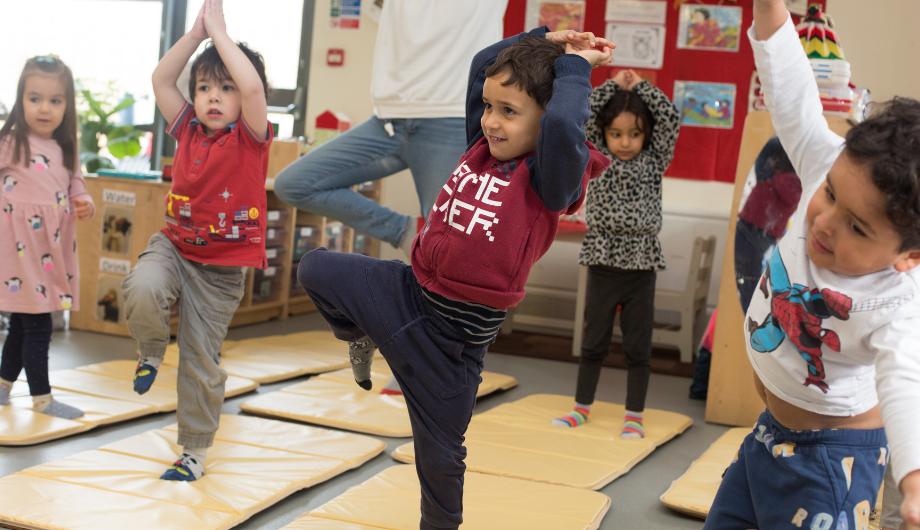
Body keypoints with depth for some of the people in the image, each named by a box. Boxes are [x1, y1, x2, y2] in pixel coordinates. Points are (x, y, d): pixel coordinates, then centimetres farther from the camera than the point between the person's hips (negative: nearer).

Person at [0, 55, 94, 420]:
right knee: (37, 325, -3)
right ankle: (41, 397, 8)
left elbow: (75, 186, 17)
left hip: (54, 250, 6)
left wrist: (85, 203, -2)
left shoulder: (66, 150, 9)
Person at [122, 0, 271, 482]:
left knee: (201, 361, 5)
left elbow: (253, 86, -27)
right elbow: (160, 79, 0)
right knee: (142, 289, -32)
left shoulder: (252, 137, -10)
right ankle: (152, 349, 2)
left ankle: (195, 450, 24)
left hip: (221, 268, -3)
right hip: (173, 245, 3)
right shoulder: (188, 130, 2)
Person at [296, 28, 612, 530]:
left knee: (438, 450, 9)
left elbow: (562, 124, -42)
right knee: (315, 268, 9)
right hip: (407, 291, 6)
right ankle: (362, 338, 35)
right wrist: (545, 39, 8)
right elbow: (482, 65, 15)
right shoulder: (485, 145, 2)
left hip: (455, 331, -6)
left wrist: (573, 66, -24)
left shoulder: (550, 175, -18)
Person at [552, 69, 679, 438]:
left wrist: (641, 87, -2)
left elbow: (670, 119, -6)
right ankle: (582, 407, 24)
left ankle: (634, 416, 14)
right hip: (602, 265, 0)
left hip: (641, 268, 0)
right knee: (594, 342, 11)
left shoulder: (655, 161, 3)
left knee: (638, 346, 5)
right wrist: (613, 86, -5)